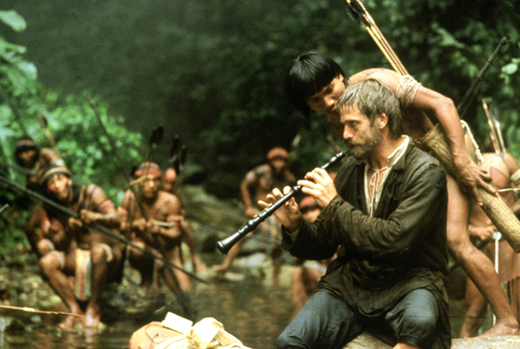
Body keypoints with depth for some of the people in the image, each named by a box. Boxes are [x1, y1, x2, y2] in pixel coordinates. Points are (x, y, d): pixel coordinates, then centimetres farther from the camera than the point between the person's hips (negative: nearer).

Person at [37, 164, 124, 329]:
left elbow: (115, 220, -20)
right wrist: (68, 232, -27)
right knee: (46, 262, -20)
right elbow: (59, 245, -5)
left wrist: (96, 217, -42)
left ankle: (93, 307, -24)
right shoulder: (54, 210, 3)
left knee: (98, 251, -40)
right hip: (78, 256, 4)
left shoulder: (91, 192, -9)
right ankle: (75, 310, -18)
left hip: (109, 252, -4)